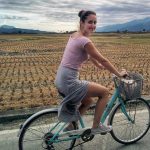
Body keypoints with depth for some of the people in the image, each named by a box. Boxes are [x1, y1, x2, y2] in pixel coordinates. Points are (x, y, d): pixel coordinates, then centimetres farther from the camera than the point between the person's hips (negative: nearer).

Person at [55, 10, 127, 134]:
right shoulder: (85, 41, -18)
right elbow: (103, 60, -12)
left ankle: (69, 125, 30)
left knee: (88, 101, 26)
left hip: (61, 79, 9)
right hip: (69, 82, -9)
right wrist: (119, 74, 0)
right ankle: (96, 126, 13)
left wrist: (98, 65, 35)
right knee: (105, 92, 2)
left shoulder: (74, 35, 11)